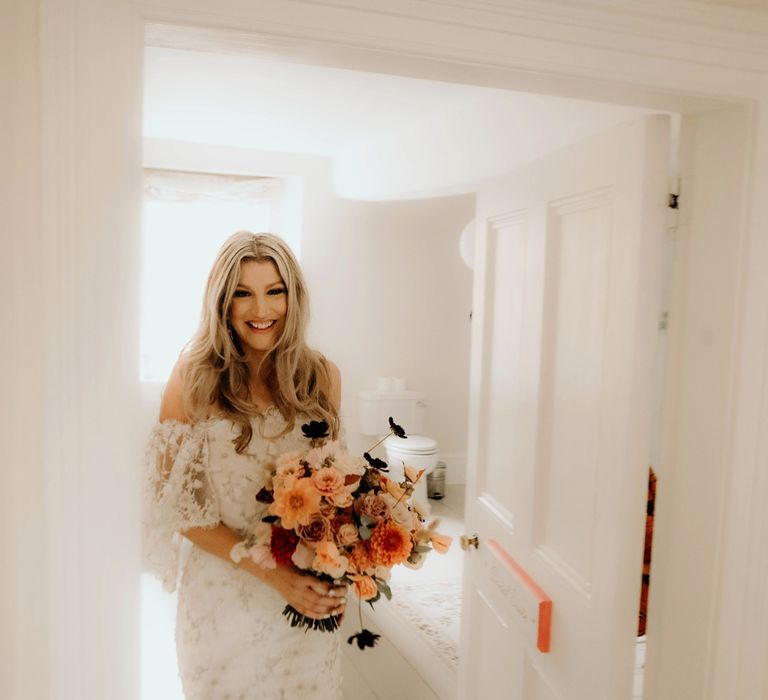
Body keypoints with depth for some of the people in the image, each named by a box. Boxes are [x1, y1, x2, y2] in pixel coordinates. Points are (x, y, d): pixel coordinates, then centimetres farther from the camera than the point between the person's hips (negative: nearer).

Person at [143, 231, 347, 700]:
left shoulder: (322, 376, -4)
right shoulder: (193, 378, -10)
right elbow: (179, 505, -9)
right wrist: (269, 571, -18)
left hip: (307, 596, 2)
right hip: (222, 594, -2)